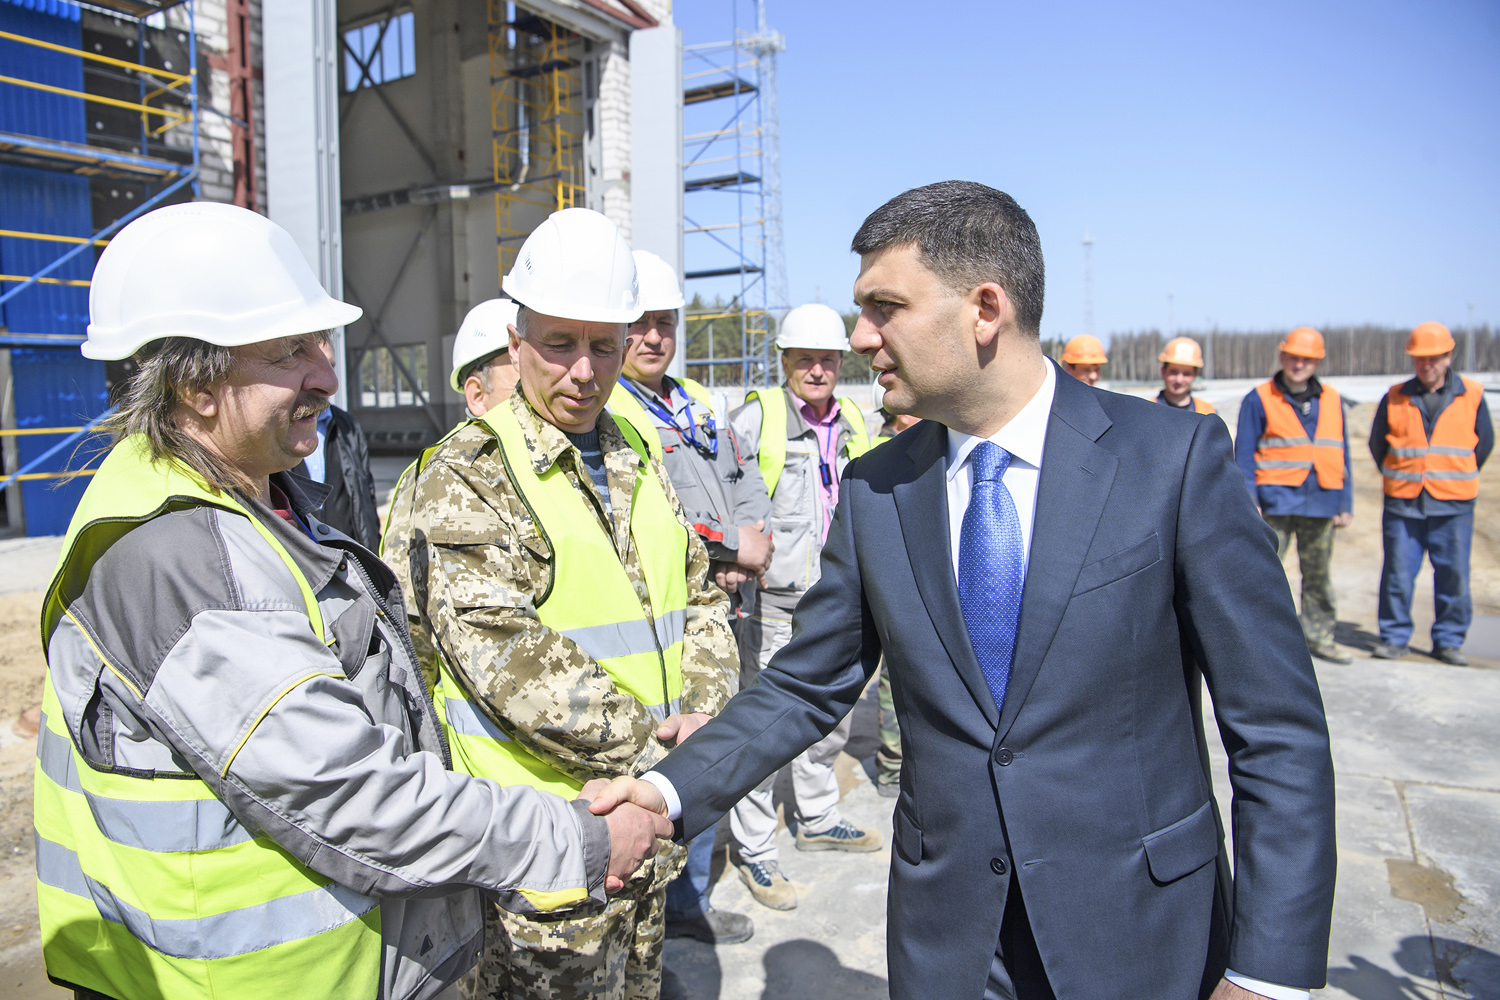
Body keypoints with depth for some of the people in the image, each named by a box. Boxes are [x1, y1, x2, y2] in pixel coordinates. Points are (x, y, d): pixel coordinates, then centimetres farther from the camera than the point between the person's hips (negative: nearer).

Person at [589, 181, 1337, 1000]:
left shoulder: (1174, 457, -13)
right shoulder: (873, 492, -4)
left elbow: (1277, 728, -10)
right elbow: (806, 687, 3)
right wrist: (673, 788, -9)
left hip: (1141, 934, -2)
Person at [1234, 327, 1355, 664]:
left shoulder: (1331, 400, 12)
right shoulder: (1259, 399, 0)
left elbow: (1341, 457, 15)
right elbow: (1244, 456, -2)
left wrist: (1345, 503, 10)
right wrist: (1248, 503, -9)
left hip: (1321, 503, 4)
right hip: (1276, 503, -4)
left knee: (1319, 575, 12)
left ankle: (1319, 636, 22)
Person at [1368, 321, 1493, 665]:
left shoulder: (1471, 397, 3)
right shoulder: (1394, 398, 4)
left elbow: (1484, 443, 15)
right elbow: (1377, 444, 15)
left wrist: (1456, 478, 16)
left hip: (1454, 506, 0)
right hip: (1402, 504, 0)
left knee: (1453, 574, 2)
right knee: (1397, 572, 1)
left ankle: (1449, 640, 14)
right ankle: (1394, 637, 12)